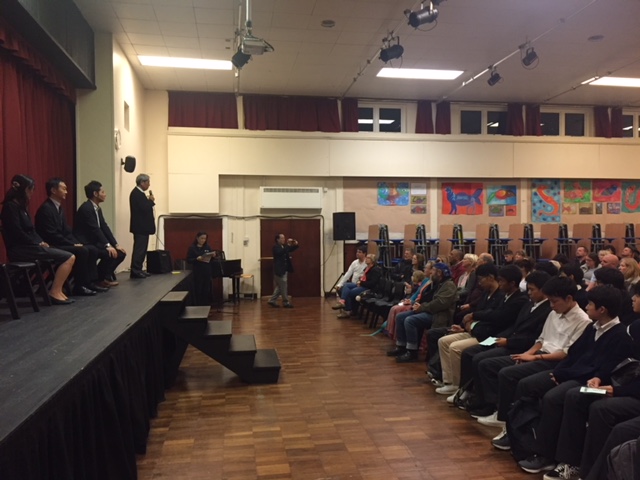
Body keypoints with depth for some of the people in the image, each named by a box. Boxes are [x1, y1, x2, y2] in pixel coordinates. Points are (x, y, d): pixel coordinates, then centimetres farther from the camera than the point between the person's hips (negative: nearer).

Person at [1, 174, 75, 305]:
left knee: (69, 257, -3)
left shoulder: (21, 206, 18)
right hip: (20, 249, -9)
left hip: (29, 247, 9)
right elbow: (18, 233, -18)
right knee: (68, 257, -16)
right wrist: (38, 244, -10)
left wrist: (41, 242, 1)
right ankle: (55, 292, -9)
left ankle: (56, 291, -5)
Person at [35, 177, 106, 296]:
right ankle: (79, 286, -17)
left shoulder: (59, 208, 15)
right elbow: (52, 235, -22)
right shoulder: (46, 209, -16)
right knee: (82, 251, -25)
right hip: (51, 247, -10)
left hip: (61, 244, 10)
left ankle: (90, 282, -3)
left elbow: (66, 231, 15)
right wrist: (73, 244, -17)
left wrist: (77, 243, -1)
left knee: (91, 250, -3)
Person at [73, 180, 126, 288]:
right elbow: (95, 230, -25)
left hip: (94, 242, 10)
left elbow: (104, 227, 8)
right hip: (84, 244, -10)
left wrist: (116, 244, -2)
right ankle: (99, 279, -8)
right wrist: (107, 245, -30)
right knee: (109, 253, -28)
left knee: (120, 253, -1)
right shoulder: (86, 208, -18)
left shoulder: (97, 208, 12)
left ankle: (106, 277, 9)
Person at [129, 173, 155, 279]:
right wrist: (151, 200, -10)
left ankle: (138, 270, 20)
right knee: (140, 249, -8)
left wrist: (149, 201, 4)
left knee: (141, 248, 14)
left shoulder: (138, 193, 16)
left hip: (142, 226, 11)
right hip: (141, 226, -11)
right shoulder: (137, 194, -17)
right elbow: (145, 208, -25)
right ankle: (135, 271, -6)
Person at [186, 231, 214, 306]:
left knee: (207, 290, 4)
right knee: (198, 291, -2)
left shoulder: (208, 247, 9)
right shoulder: (192, 248, -3)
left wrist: (213, 256, -7)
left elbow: (211, 260, 15)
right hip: (197, 273, -3)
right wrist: (197, 259, -23)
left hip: (207, 272, 4)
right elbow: (188, 260, -7)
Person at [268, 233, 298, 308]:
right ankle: (286, 302, 4)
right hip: (279, 270, -9)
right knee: (283, 287, -3)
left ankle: (272, 300, 19)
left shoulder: (284, 247, 14)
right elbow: (281, 252, -30)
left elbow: (291, 249, 15)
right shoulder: (276, 247, -12)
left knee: (280, 287, 13)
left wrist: (295, 245, -5)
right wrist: (288, 245, -31)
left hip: (284, 270, 9)